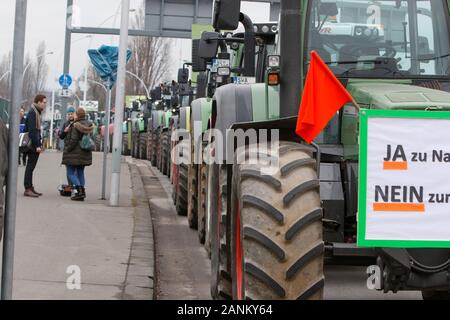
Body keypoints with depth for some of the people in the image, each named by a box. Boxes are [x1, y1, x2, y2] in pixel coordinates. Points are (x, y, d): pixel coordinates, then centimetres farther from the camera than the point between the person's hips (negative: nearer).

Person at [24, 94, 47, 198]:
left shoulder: (37, 112, 17)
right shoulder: (32, 112, -13)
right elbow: (32, 130, -20)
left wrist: (39, 144, 16)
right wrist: (37, 145, -21)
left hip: (35, 145, 10)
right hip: (33, 144, -10)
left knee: (31, 166, 12)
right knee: (30, 166, -7)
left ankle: (30, 188, 16)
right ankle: (28, 189, -5)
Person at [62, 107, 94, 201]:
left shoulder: (76, 126, -17)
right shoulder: (89, 125, 5)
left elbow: (73, 140, -20)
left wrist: (67, 149, -10)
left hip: (74, 153, -7)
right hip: (85, 154, 7)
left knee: (71, 173, 0)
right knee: (80, 172, 15)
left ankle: (79, 190, -16)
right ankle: (82, 191, 9)